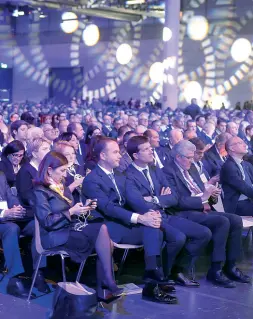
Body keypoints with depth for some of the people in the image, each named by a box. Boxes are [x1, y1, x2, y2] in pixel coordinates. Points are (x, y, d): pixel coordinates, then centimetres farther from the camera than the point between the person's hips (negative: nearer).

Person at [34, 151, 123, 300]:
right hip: (55, 236, -8)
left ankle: (106, 283, -26)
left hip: (70, 228, 8)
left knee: (102, 228, -22)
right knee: (101, 230, -24)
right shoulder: (41, 191, -5)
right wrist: (71, 212, -19)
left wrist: (85, 207, 4)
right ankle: (108, 282, -17)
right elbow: (47, 222, -14)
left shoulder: (62, 188, 20)